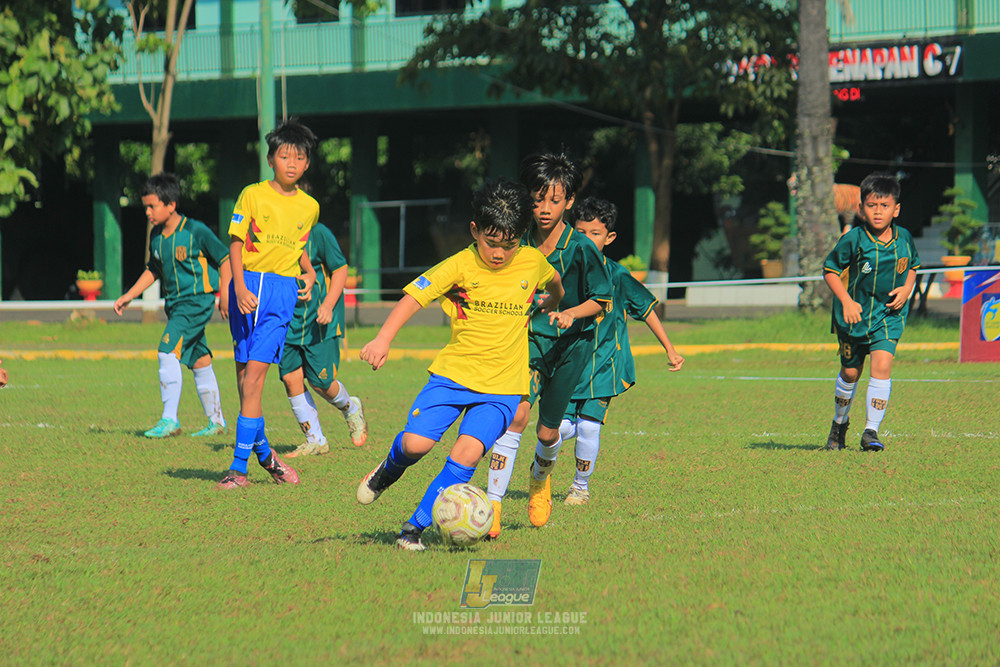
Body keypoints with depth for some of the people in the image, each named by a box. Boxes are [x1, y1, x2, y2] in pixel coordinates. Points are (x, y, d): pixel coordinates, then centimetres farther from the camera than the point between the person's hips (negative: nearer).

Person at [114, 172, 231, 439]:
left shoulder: (196, 231, -13)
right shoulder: (157, 236, 8)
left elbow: (224, 259, -6)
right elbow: (153, 270, 21)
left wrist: (225, 294, -11)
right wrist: (129, 296, 14)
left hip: (198, 301, -7)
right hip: (175, 304, 7)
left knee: (168, 352, -19)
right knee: (199, 361, 12)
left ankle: (169, 420, -18)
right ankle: (216, 421, 20)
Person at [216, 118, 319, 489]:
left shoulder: (309, 207, 11)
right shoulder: (253, 195, 1)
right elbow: (236, 243, -2)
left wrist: (309, 273, 13)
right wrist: (239, 287, -14)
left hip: (283, 292, 0)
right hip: (249, 287, 0)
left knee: (254, 375, -12)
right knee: (245, 379, 3)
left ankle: (239, 467, -13)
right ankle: (263, 452, 24)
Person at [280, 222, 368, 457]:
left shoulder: (317, 232, -11)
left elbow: (340, 269, -7)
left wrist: (328, 305, -18)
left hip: (319, 322, -5)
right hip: (289, 319, 5)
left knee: (321, 381, -6)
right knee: (291, 377, -4)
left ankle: (351, 409, 29)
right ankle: (315, 440, 9)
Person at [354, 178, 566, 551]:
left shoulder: (533, 262, 0)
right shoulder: (460, 265, -8)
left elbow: (555, 286, 25)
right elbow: (413, 297, -18)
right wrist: (384, 338, -31)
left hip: (503, 384, 1)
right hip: (454, 371, -1)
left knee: (467, 453, -18)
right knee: (416, 443, -16)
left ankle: (416, 526, -6)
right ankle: (389, 470, 21)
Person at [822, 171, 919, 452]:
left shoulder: (904, 239, -4)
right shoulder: (853, 240, -14)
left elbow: (912, 266, 15)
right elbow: (830, 270, -6)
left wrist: (906, 289, -4)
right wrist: (846, 301, -16)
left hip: (888, 315, 1)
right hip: (854, 314, -1)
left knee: (882, 365, -18)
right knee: (850, 372, 12)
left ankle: (872, 430, -14)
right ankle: (839, 423, 37)